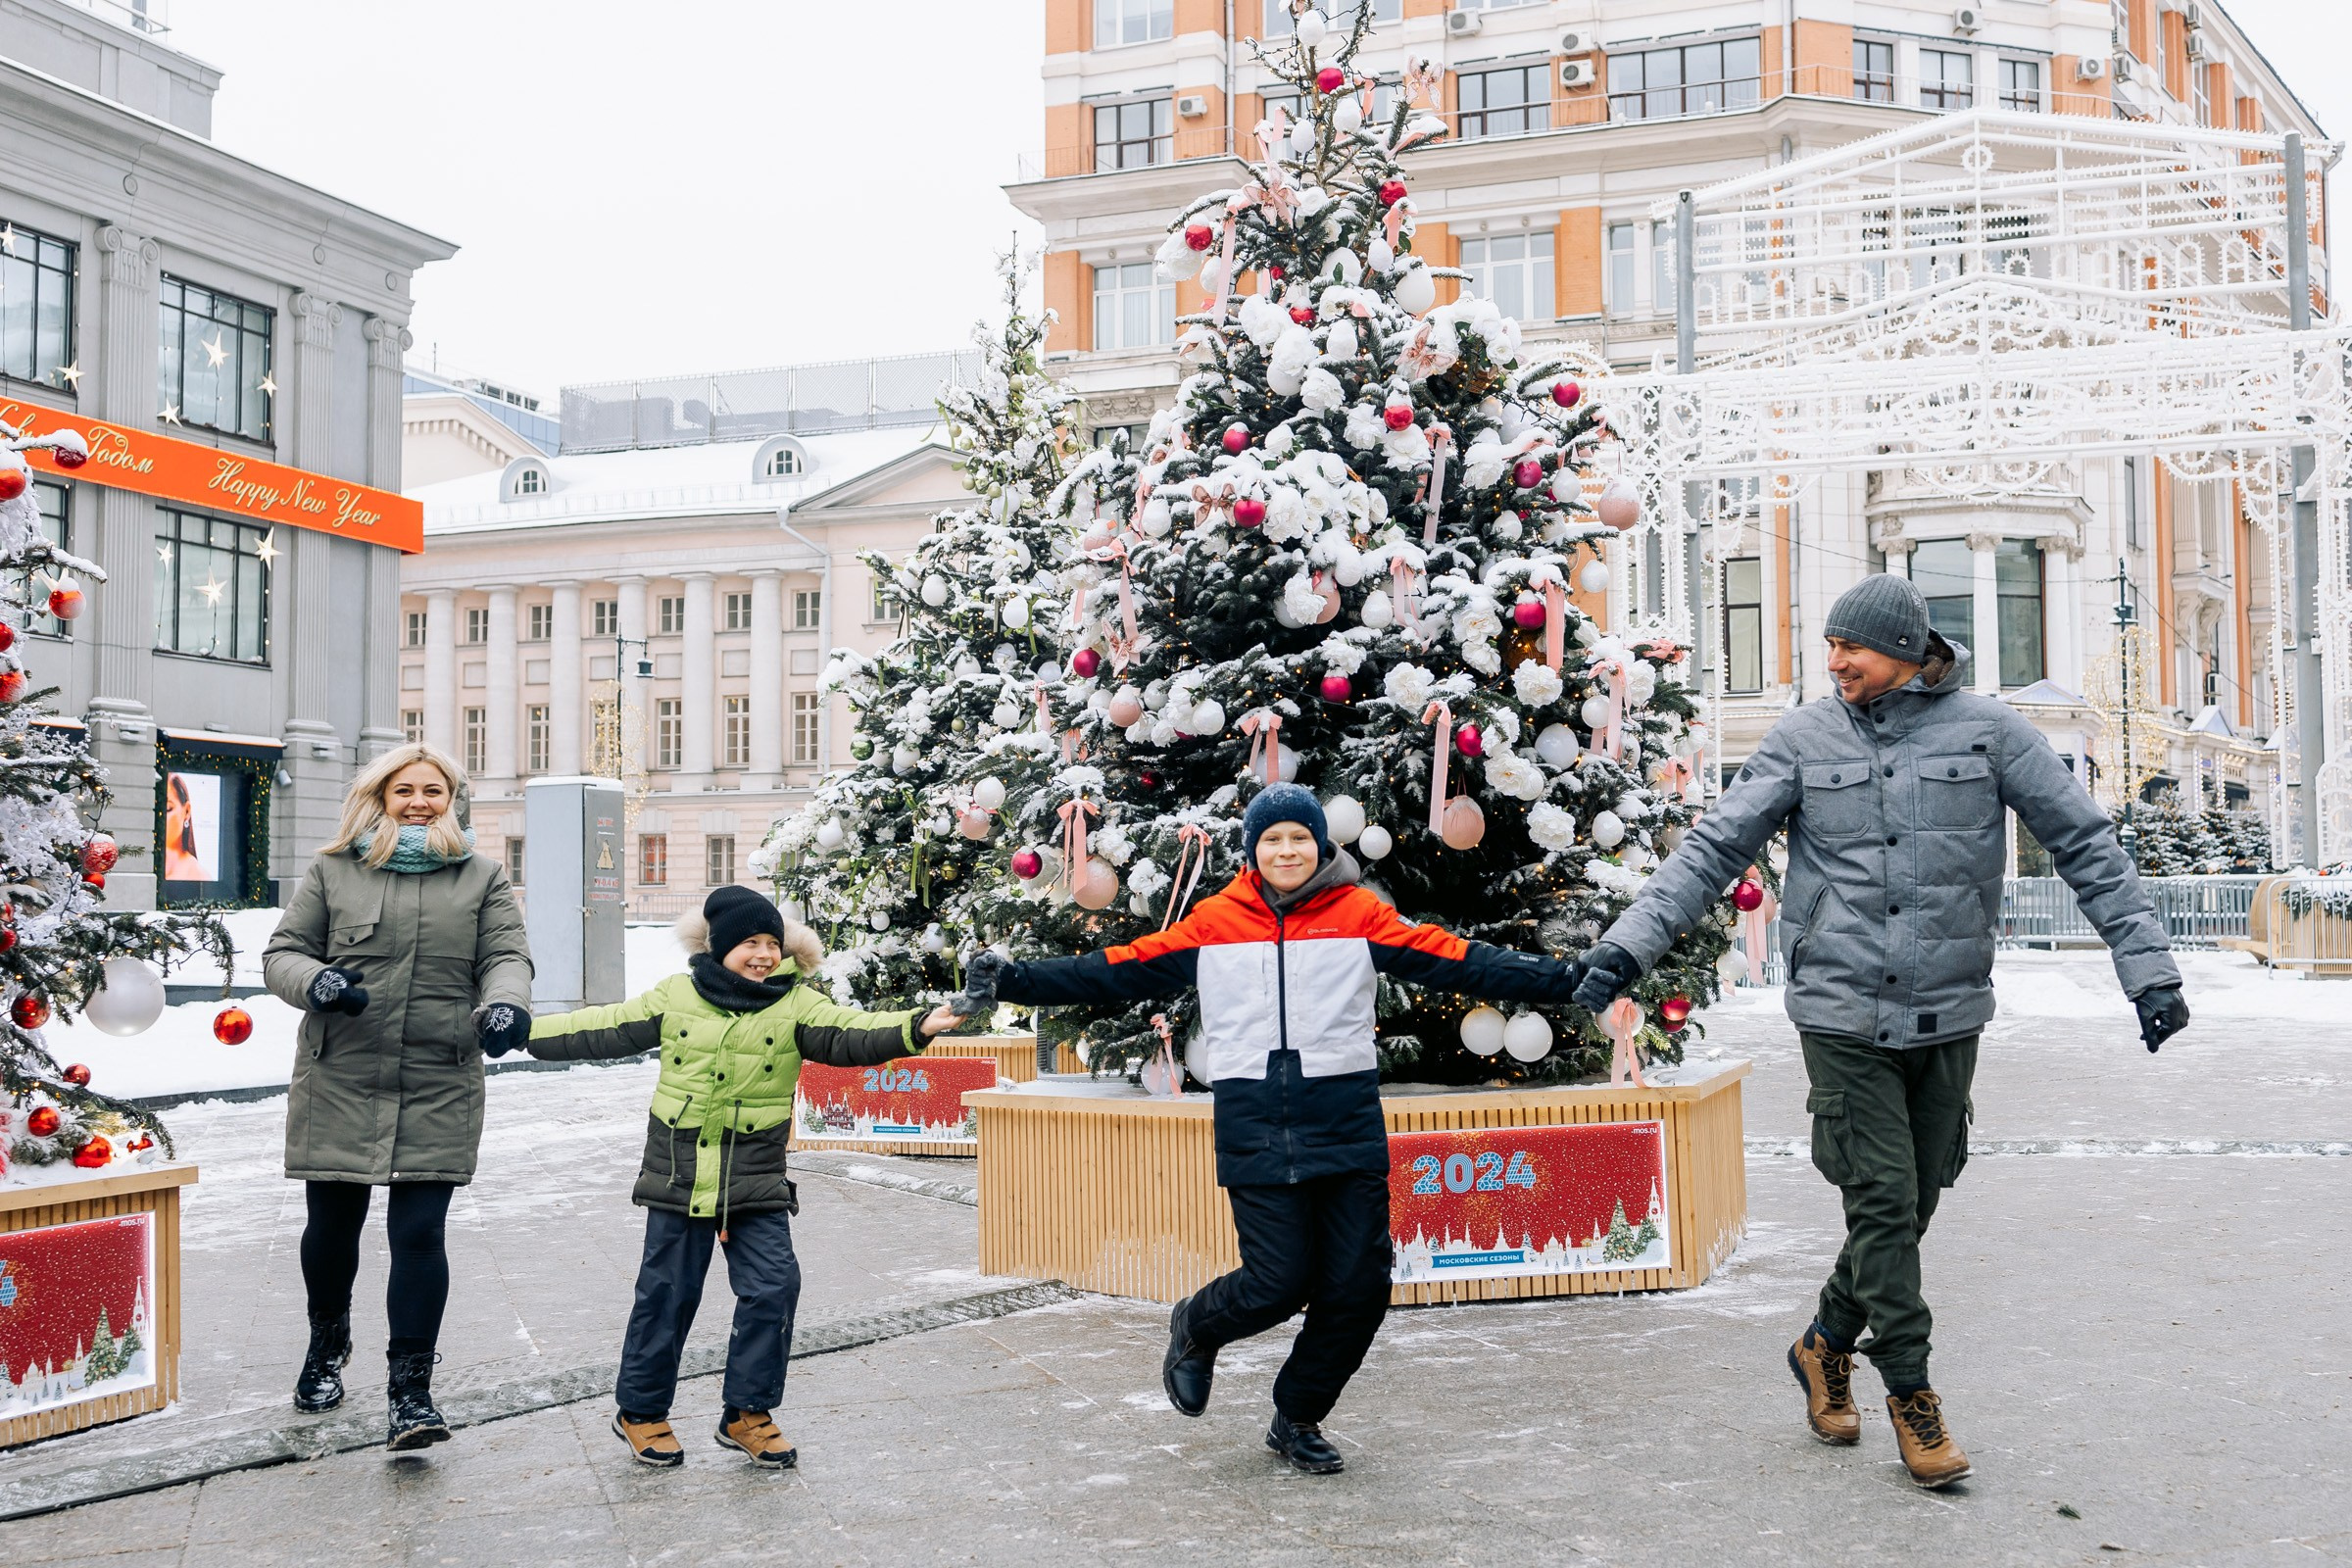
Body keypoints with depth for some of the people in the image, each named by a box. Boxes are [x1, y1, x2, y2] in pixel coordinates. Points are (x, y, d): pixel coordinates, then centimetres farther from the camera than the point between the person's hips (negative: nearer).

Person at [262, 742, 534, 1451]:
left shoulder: (482, 878, 10)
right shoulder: (334, 872, 8)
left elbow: (506, 957, 3)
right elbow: (282, 953, 9)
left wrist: (505, 1004, -20)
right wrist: (315, 981, -15)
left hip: (439, 1091, -1)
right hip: (339, 1082, 1)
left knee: (419, 1234, -7)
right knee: (332, 1225, 13)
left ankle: (411, 1392, -2)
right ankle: (327, 1345, 40)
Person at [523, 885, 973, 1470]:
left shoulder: (795, 1005, -3)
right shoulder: (675, 997, 2)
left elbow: (850, 1034, -17)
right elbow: (605, 1030, 10)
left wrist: (914, 1029, -34)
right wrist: (523, 1030, 12)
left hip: (757, 1183, 0)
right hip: (679, 1177, 0)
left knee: (773, 1287, -6)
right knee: (667, 1294, 7)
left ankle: (749, 1413, 11)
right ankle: (640, 1410, 25)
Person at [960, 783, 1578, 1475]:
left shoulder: (1360, 914, 4)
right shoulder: (1214, 921, 5)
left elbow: (1457, 960, -1)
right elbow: (1119, 971, 6)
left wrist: (1561, 979, -9)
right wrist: (1014, 980, 1)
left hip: (1348, 1125, 1)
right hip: (1254, 1128, -1)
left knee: (1358, 1287, 2)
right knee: (1278, 1282, -8)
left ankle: (1298, 1420, 26)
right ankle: (1195, 1328, 28)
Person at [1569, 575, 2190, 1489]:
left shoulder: (1987, 730, -1)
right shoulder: (1804, 740, 0)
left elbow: (2085, 845, 3)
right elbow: (1714, 849, 0)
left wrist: (2147, 967, -1)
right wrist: (1628, 944, -9)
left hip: (1946, 1015, 1)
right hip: (1842, 1012, -1)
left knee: (1911, 1205, 10)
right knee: (1882, 1202, -5)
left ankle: (1826, 1346, 33)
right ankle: (1910, 1395, 10)